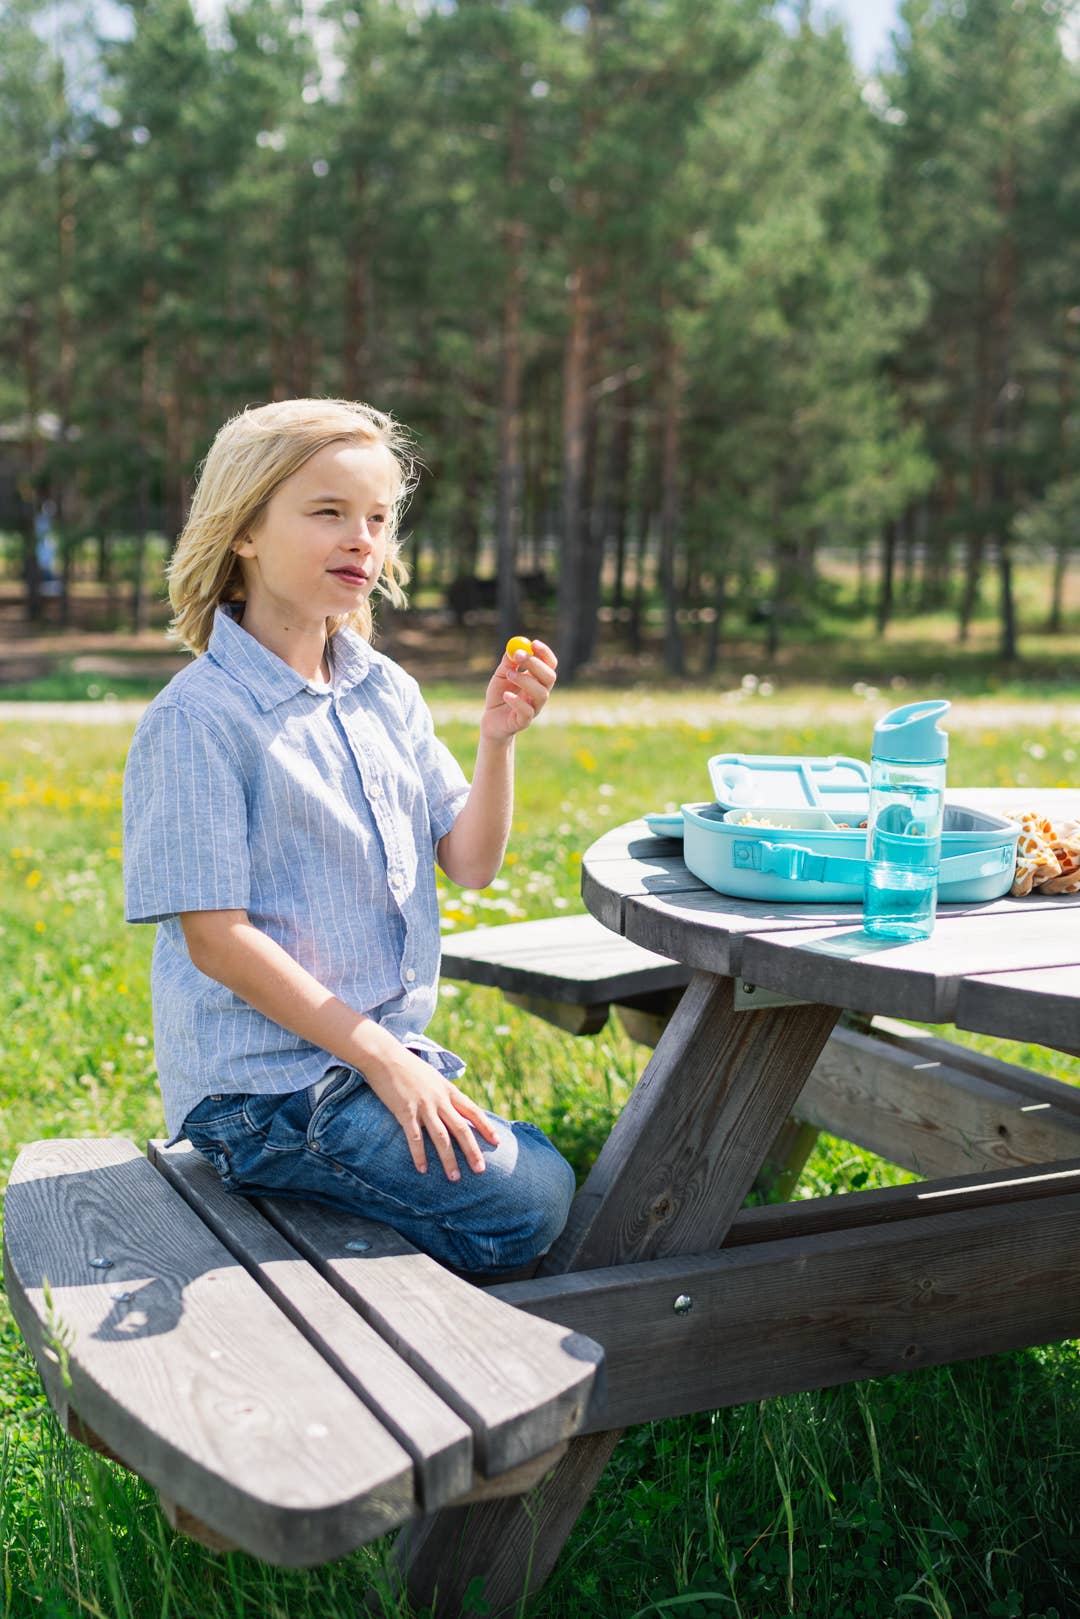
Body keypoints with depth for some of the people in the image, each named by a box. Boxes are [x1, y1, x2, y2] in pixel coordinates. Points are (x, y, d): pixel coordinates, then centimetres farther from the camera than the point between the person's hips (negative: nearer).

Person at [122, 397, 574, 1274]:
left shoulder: (387, 691, 7)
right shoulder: (197, 718, -14)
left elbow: (471, 863, 6)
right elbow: (214, 937, -16)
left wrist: (497, 741, -12)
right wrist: (380, 1058, -17)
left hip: (387, 1054, 7)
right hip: (267, 1086, -7)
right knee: (526, 1203, -13)